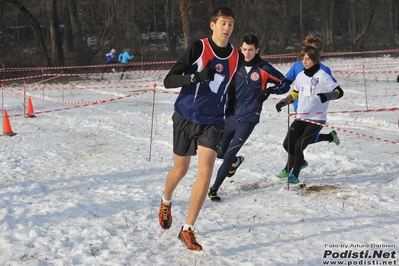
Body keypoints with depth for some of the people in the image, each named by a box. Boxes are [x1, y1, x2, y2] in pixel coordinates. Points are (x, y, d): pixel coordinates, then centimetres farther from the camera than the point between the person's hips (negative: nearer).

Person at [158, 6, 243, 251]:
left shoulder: (236, 57, -1)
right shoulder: (197, 48, -14)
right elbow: (168, 81, -16)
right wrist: (196, 76, -32)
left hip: (213, 122, 2)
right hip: (186, 118, -2)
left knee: (205, 173, -13)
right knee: (180, 171, 13)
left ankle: (187, 230, -3)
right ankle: (166, 202, 47)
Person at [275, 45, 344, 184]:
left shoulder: (322, 76, -9)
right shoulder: (300, 76, 9)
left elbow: (339, 92, -12)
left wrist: (327, 96, -31)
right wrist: (283, 102, 13)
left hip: (316, 119, -6)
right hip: (301, 117, 6)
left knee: (299, 146, -13)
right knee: (288, 144, 1)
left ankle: (295, 175, 4)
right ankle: (296, 163, 32)